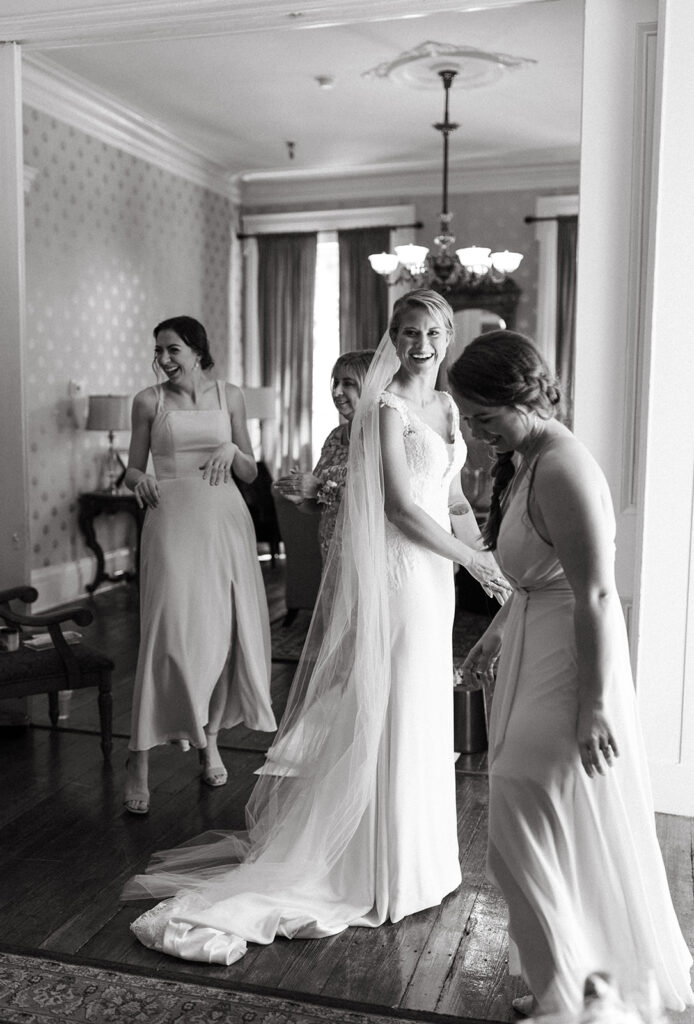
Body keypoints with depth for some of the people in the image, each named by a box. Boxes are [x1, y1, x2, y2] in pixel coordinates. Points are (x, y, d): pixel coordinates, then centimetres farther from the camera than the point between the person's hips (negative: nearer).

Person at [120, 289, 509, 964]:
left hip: (435, 570, 8)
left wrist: (487, 557, 9)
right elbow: (399, 503, -18)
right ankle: (390, 870, 18)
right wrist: (470, 559, -13)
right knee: (391, 712, 1)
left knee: (424, 711, 16)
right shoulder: (388, 407, -12)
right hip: (397, 571, -8)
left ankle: (416, 852, 34)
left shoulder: (447, 406, 13)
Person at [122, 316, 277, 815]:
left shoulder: (229, 395, 10)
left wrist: (232, 451, -7)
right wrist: (140, 479, -11)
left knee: (226, 632, 5)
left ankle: (209, 737, 25)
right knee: (169, 633, -11)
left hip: (225, 518, 3)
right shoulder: (149, 400, 6)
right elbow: (132, 468, 11)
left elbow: (251, 472, 12)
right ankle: (140, 759, -2)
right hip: (173, 517, -2)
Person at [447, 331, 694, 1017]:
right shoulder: (525, 461, 8)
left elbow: (595, 595, -24)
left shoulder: (563, 471, -22)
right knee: (562, 832, 21)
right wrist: (495, 635, 20)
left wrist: (594, 707, -22)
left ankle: (567, 995, 20)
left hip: (568, 668, -10)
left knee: (527, 837, 1)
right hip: (533, 655, 10)